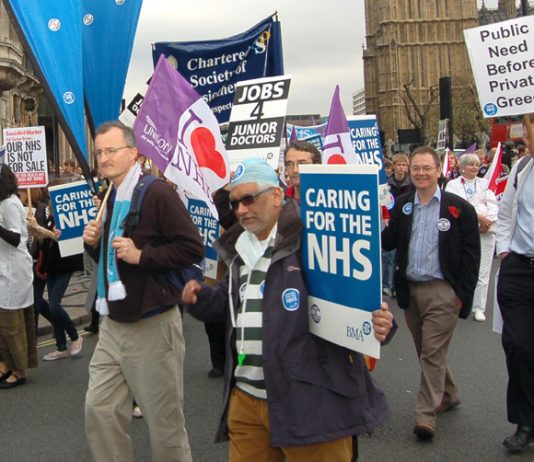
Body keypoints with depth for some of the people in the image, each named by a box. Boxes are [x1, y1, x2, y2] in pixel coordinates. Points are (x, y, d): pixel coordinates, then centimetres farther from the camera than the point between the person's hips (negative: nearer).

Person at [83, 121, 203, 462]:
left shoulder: (157, 193, -14)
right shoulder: (110, 199, 12)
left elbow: (193, 249, -18)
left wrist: (141, 255, -23)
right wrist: (95, 243, 3)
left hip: (152, 324, -8)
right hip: (113, 323, 8)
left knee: (164, 420, 4)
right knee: (100, 409, 10)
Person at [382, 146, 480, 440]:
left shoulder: (459, 208, -5)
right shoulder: (402, 206, 8)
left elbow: (470, 254, -5)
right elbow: (389, 241, 6)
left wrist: (462, 293, -9)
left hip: (442, 291, -5)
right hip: (410, 290, 5)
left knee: (433, 353, -5)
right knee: (425, 352, 16)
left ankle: (426, 414, 2)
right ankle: (447, 396, 36)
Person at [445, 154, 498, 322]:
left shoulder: (485, 183, 16)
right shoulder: (453, 185, 5)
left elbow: (493, 205, 5)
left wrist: (487, 222, -12)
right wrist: (478, 216, -17)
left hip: (485, 233, 3)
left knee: (482, 273, 1)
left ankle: (479, 308, 8)